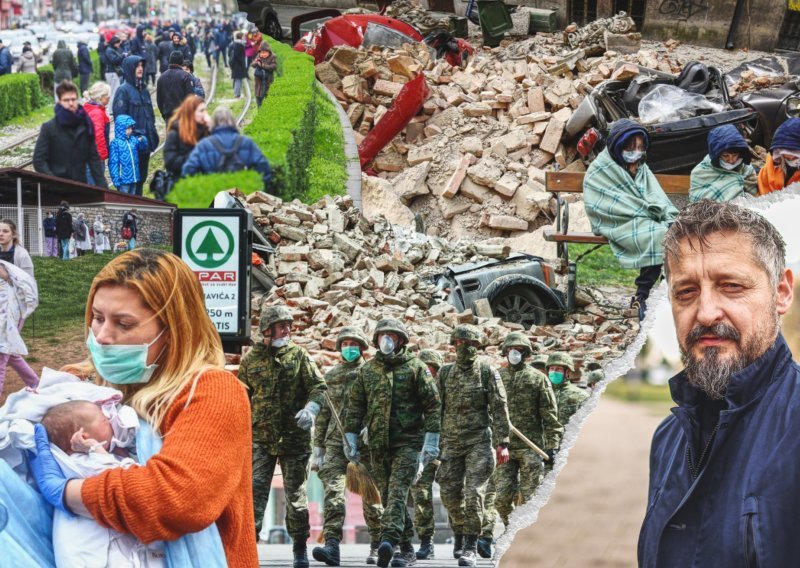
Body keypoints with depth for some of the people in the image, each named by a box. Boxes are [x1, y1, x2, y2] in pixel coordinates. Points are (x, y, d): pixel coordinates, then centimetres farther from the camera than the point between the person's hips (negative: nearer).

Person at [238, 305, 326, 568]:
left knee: (296, 492, 7)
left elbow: (319, 387, -1)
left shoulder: (299, 355, 2)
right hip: (261, 436, 0)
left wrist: (311, 408, -20)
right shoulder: (251, 359, 6)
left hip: (294, 436, 0)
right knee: (255, 490, -9)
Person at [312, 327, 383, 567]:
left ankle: (378, 546, 21)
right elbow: (323, 413, 17)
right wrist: (318, 446, 13)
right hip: (336, 442, 2)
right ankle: (332, 545, -23)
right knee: (333, 491, -14)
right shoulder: (330, 377, 16)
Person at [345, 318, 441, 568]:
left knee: (397, 491, -17)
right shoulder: (366, 370, 12)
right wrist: (350, 439, 8)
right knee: (388, 496, 7)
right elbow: (355, 407, 14)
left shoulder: (415, 367, 1)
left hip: (408, 442, -4)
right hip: (378, 444, 4)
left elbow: (432, 405, -1)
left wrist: (431, 441, -7)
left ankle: (389, 540, -32)